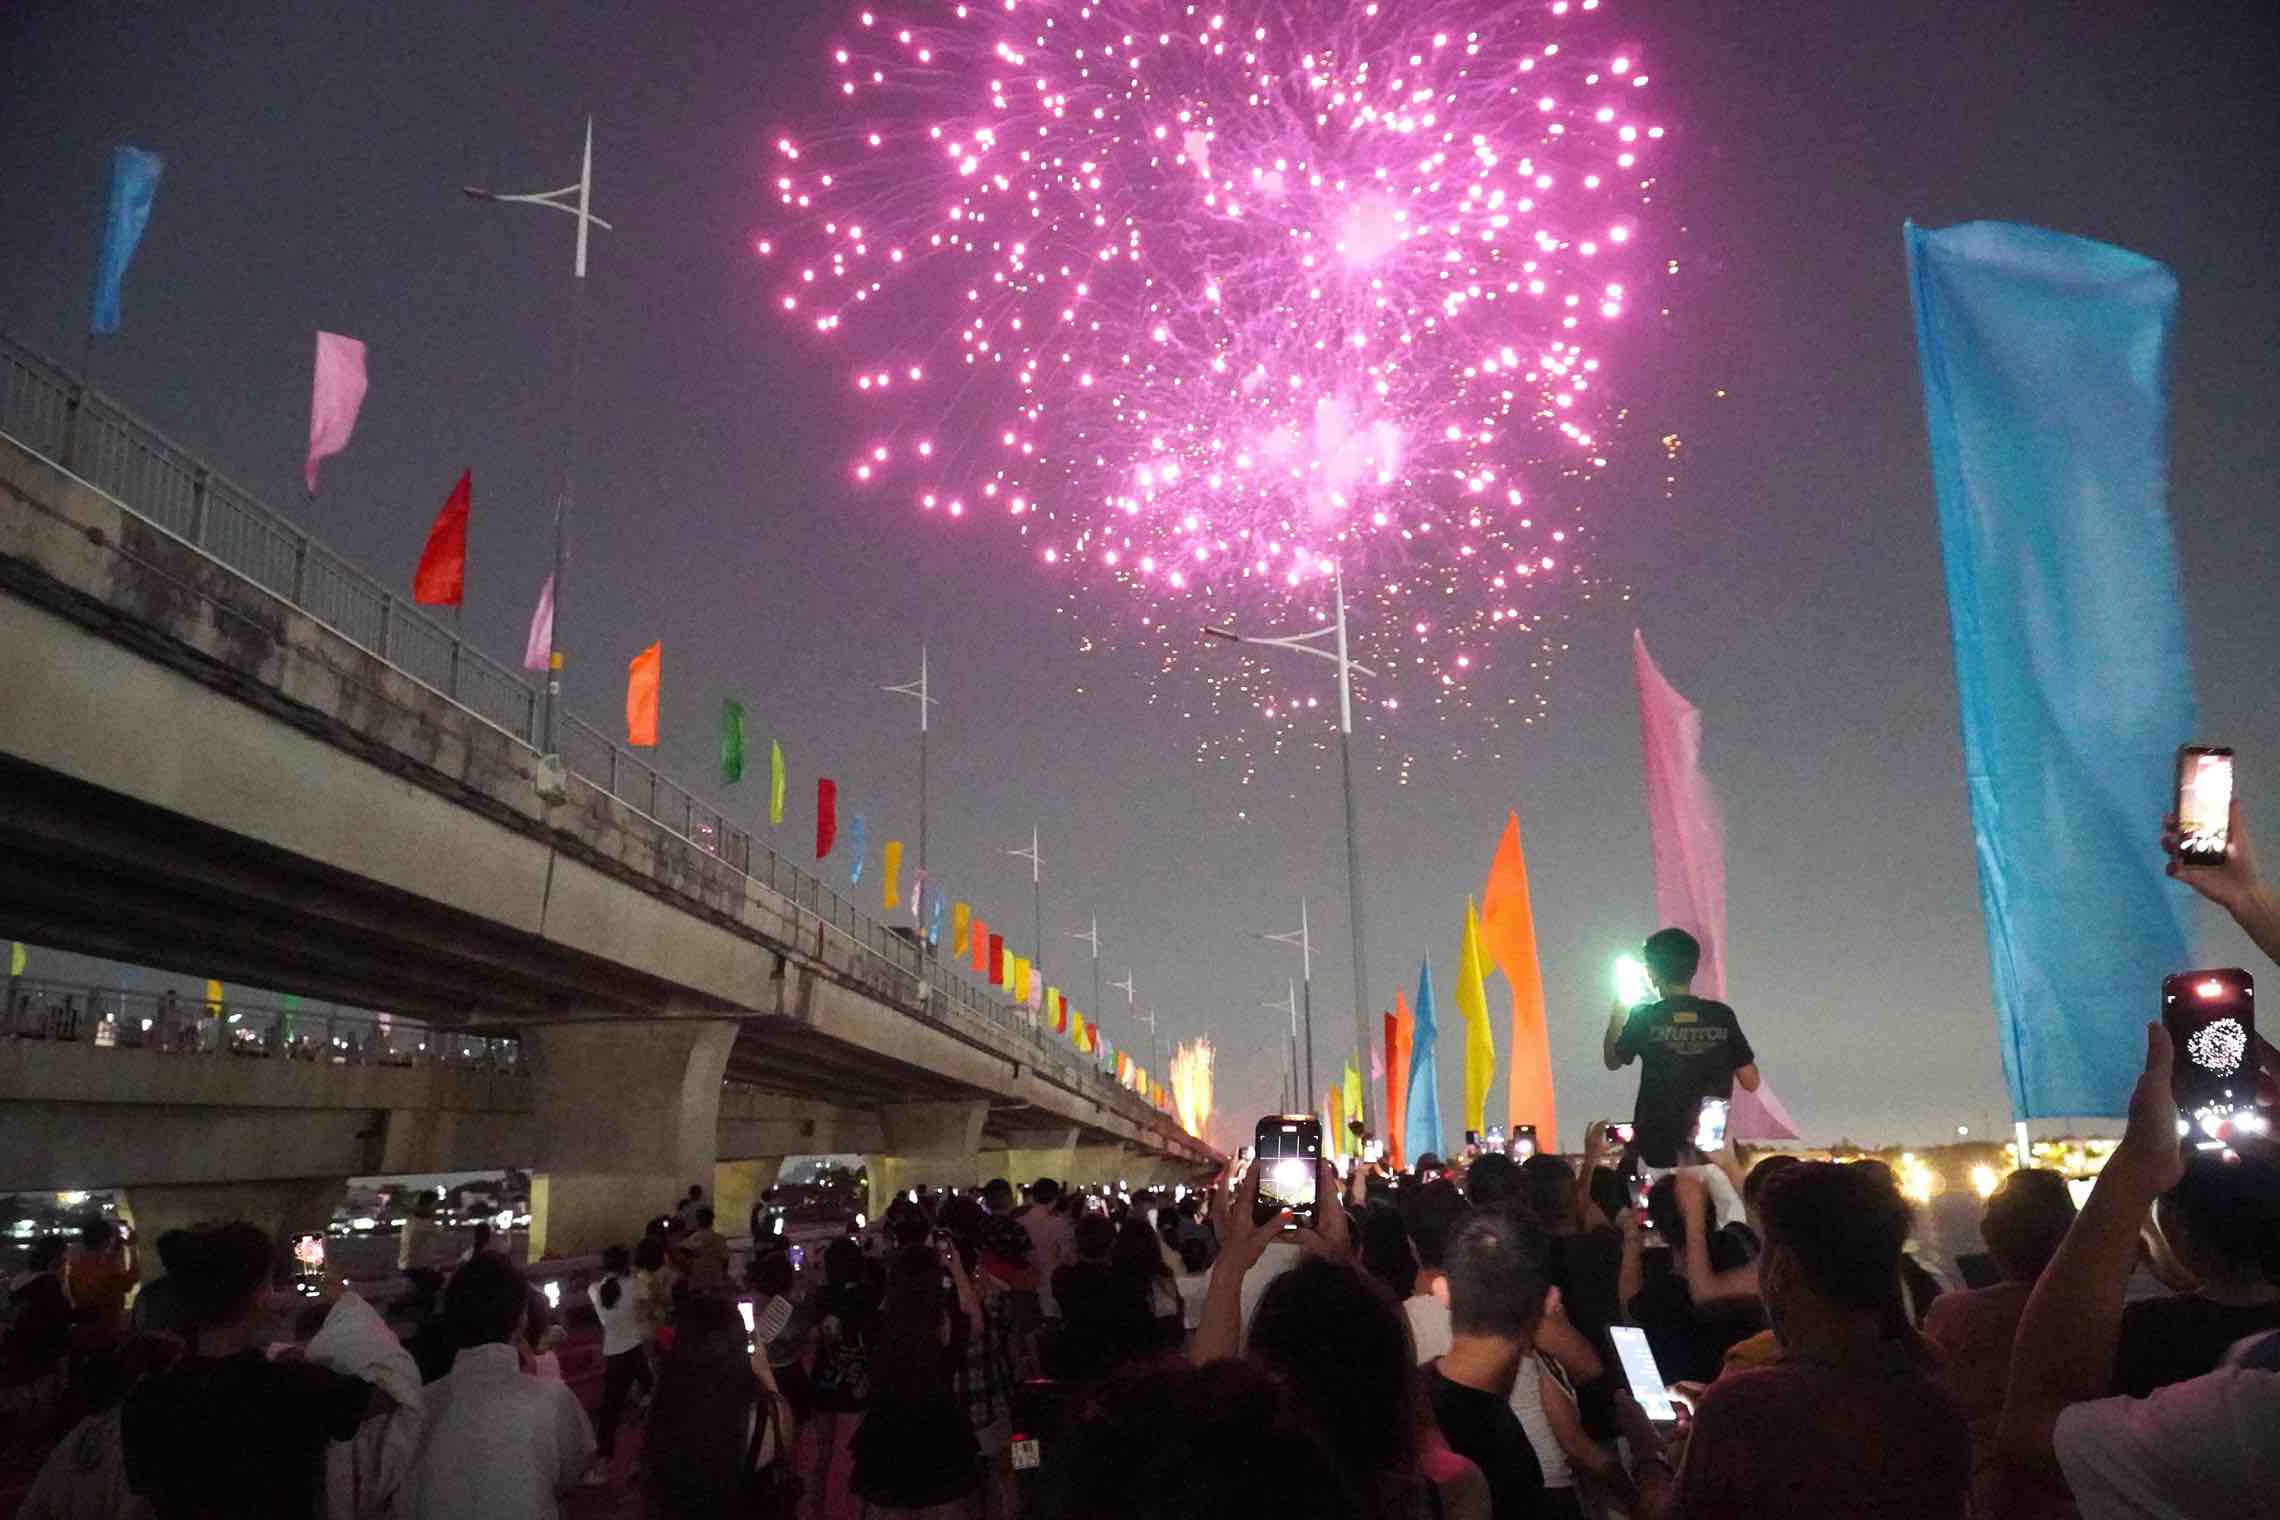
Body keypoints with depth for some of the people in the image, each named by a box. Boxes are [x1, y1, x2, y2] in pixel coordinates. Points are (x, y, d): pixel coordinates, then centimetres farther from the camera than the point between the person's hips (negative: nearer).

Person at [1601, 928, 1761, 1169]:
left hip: (1657, 1147, -2)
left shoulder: (1643, 1016, -8)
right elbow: (1751, 1083, 1)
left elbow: (1612, 1061, 10)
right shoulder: (1722, 1015, -4)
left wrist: (1618, 1013, 18)